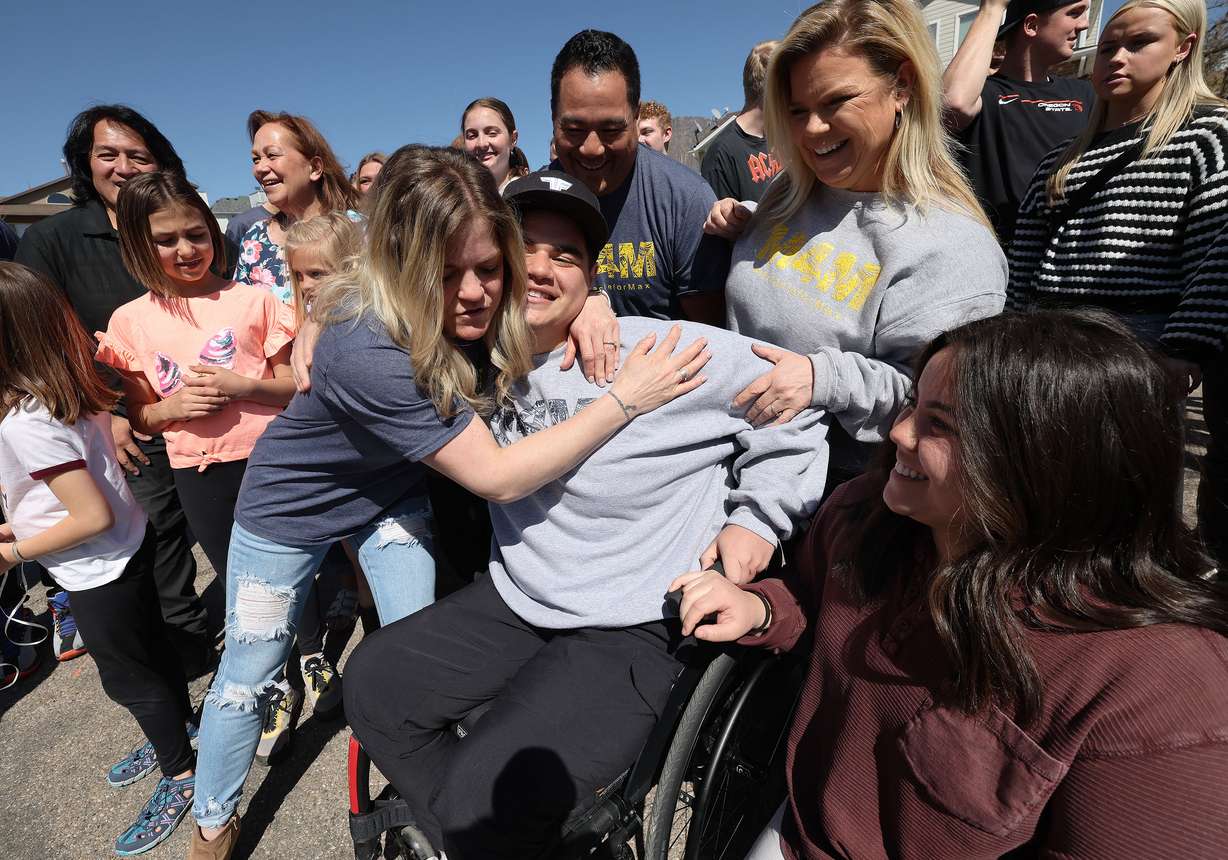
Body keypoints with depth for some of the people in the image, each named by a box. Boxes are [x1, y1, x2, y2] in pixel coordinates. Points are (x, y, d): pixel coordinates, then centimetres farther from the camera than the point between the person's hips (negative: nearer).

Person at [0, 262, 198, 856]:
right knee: (149, 648, 25)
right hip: (130, 548, 8)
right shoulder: (72, 387, -4)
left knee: (127, 677, 11)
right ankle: (175, 733, 48)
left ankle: (181, 776, 31)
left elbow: (93, 517, -28)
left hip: (99, 571, -8)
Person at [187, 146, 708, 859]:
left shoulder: (485, 306, -23)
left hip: (391, 493, 5)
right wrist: (625, 400, -39)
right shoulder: (367, 350, -40)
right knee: (249, 676, 10)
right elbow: (499, 477, -38)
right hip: (294, 506, -4)